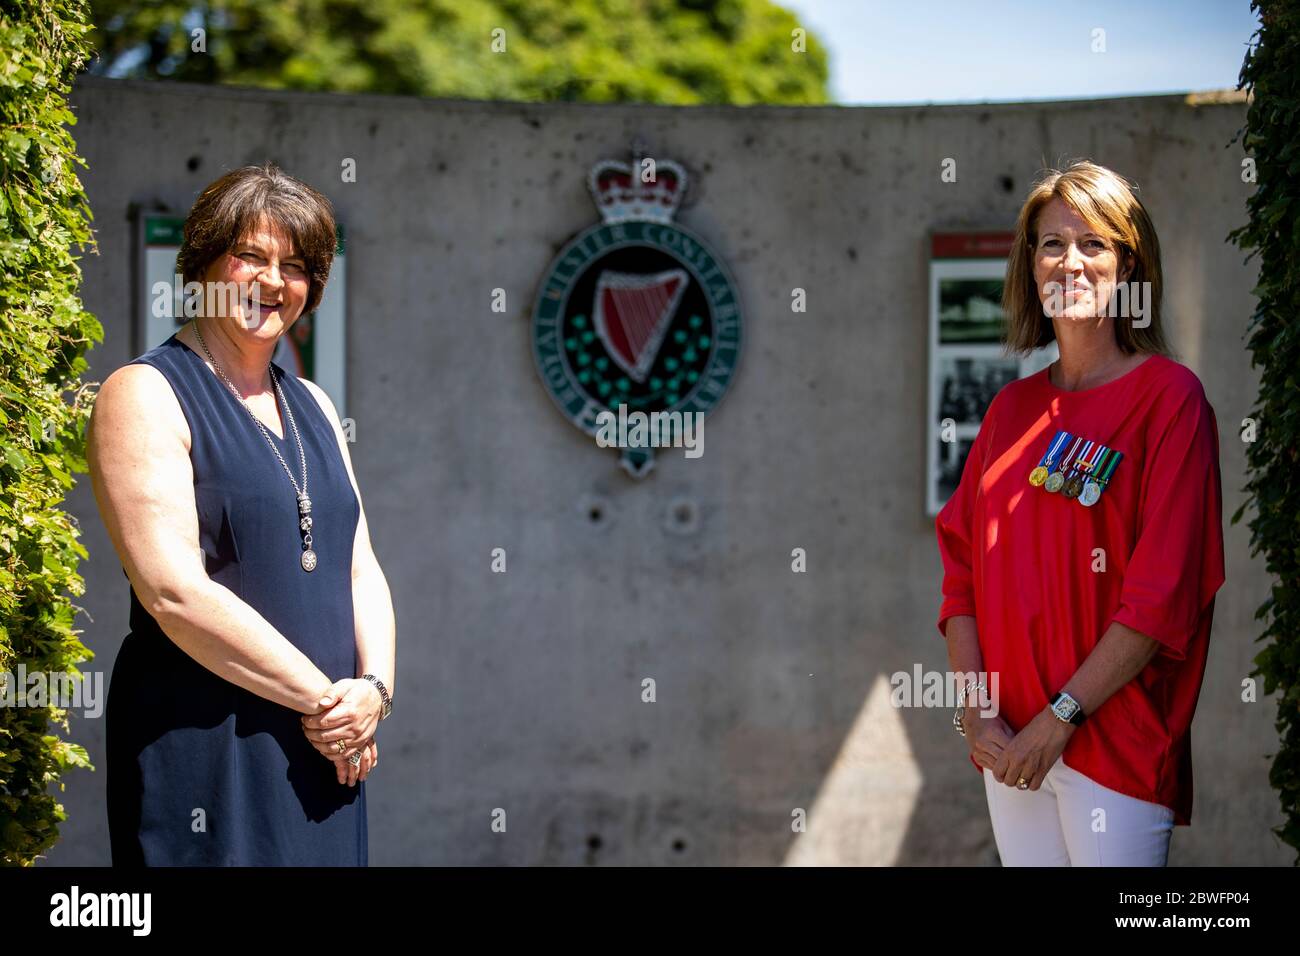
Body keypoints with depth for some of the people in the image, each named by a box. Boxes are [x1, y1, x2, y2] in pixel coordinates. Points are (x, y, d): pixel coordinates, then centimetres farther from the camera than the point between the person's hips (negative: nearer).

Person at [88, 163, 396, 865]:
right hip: (206, 751, -6)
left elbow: (361, 570, 13)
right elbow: (174, 592, -16)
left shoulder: (312, 406, 16)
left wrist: (373, 689, -6)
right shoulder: (145, 394, -6)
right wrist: (323, 699, -13)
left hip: (325, 755, 7)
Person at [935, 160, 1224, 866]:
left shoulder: (1169, 397, -6)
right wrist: (975, 712, -4)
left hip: (1118, 742, -5)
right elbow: (963, 567, 9)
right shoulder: (1011, 409, 11)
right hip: (1009, 749, 5)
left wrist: (1060, 716, -15)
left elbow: (1164, 594, -13)